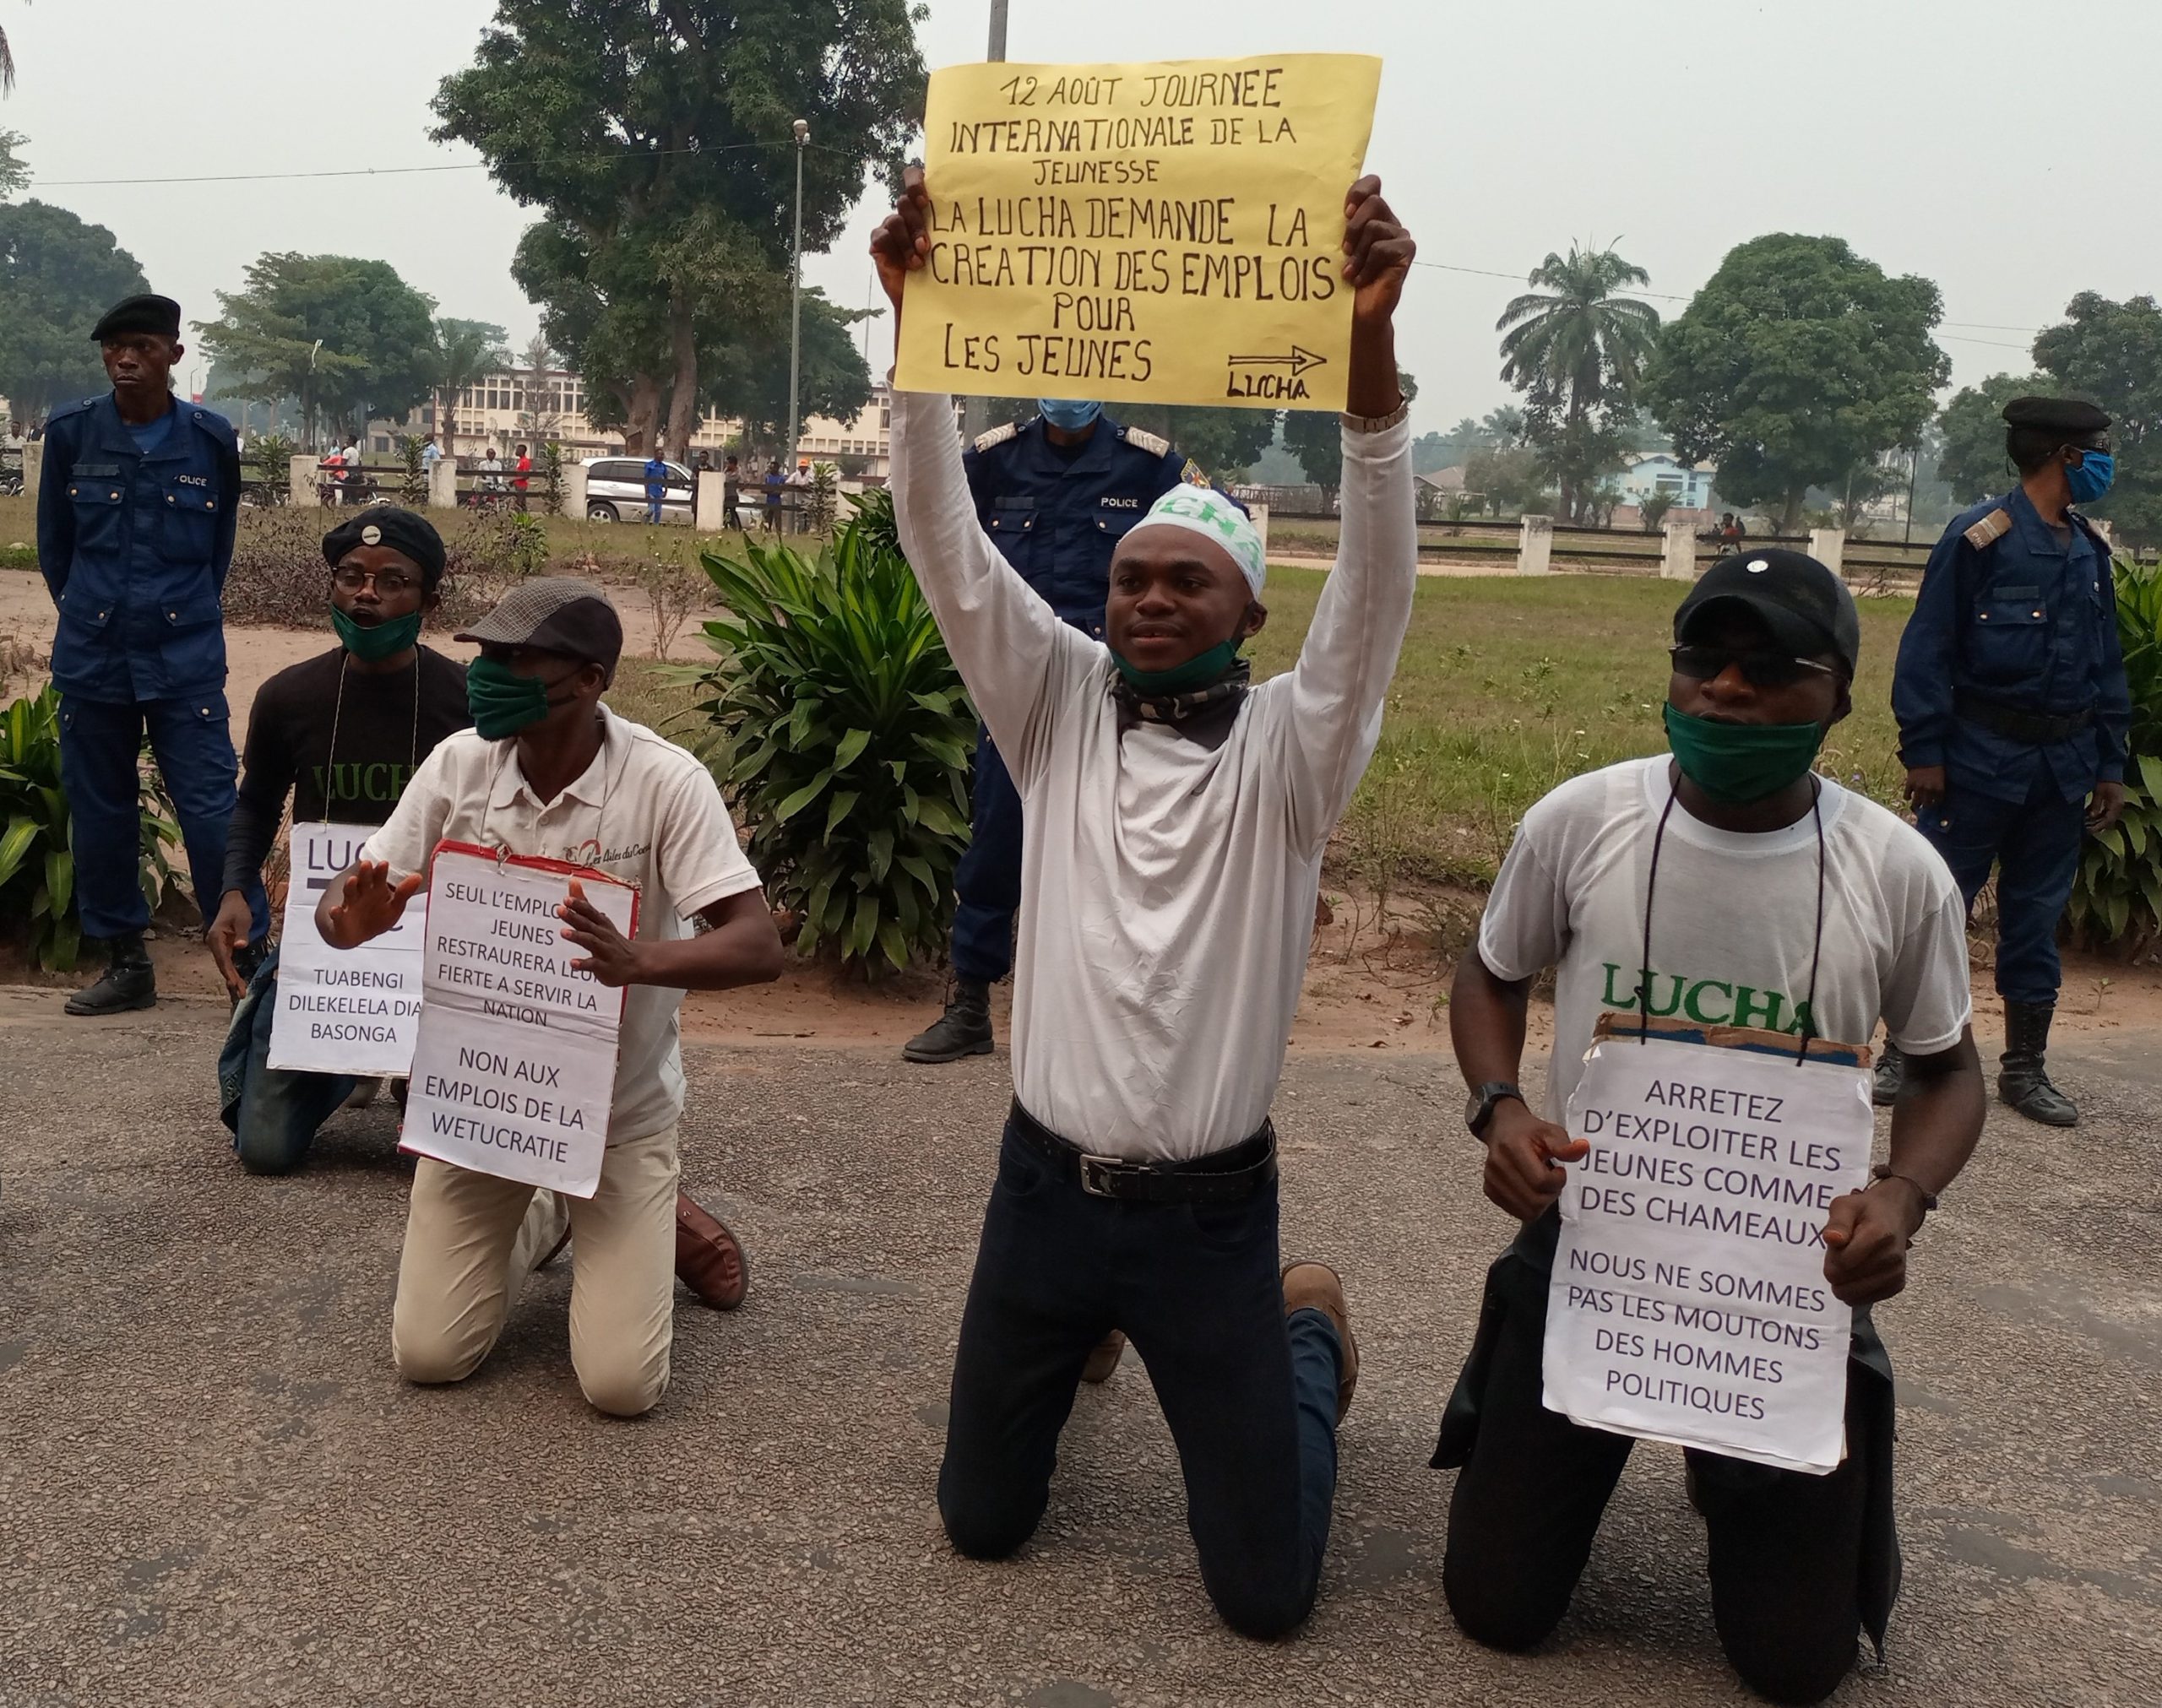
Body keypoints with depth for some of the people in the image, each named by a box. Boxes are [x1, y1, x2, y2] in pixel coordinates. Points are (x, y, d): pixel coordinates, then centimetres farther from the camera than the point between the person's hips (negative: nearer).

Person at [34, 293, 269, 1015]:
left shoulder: (210, 438, -2)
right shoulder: (70, 431, -1)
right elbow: (53, 543, 11)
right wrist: (87, 613, 16)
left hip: (187, 656, -2)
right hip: (92, 654, 2)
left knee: (211, 809, -5)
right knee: (100, 811, 8)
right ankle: (124, 961, 20)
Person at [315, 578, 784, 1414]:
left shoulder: (666, 782, -19)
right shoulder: (458, 763, -10)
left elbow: (758, 946, -24)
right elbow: (348, 899, -4)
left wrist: (638, 960, -44)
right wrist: (352, 919, -29)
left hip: (619, 1107, -3)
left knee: (622, 1385, -7)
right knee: (428, 1355, 1)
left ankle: (651, 1228, 24)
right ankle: (520, 1231, 31)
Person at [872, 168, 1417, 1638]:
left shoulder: (1288, 745, -10)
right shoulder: (1060, 706, -2)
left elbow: (1378, 575, -25)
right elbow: (947, 543, -11)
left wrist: (1370, 340, -39)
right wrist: (917, 316, -23)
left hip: (1209, 1211, -2)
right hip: (1044, 1183, 3)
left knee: (1265, 1587, 5)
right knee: (982, 1520, 16)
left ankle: (1307, 1335, 35)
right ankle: (1088, 1345, 47)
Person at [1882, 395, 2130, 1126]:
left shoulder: (2090, 551, 9)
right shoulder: (1980, 538, -11)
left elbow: (2107, 664, 14)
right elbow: (1927, 649, -11)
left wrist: (2110, 765, 12)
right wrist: (1923, 752, -13)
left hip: (2063, 763, 6)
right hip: (1981, 757, -6)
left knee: (2036, 916, 12)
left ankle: (2025, 1068, 21)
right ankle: (1904, 1054, 14)